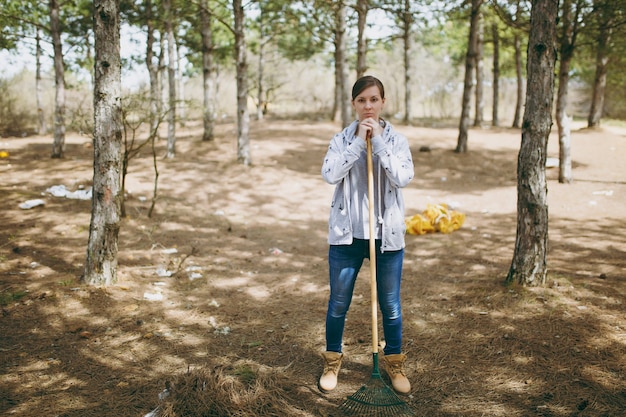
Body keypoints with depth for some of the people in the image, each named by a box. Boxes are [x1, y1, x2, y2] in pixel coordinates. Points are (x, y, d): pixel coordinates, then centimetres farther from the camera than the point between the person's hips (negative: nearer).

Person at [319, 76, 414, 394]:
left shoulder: (396, 140, 1)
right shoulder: (341, 139, 2)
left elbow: (403, 178, -16)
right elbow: (330, 174, -16)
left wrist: (378, 141, -17)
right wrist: (358, 141, -17)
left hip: (387, 234, 0)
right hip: (346, 234, 0)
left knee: (390, 305, 10)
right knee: (338, 303, 10)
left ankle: (394, 363, 30)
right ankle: (332, 361, 29)